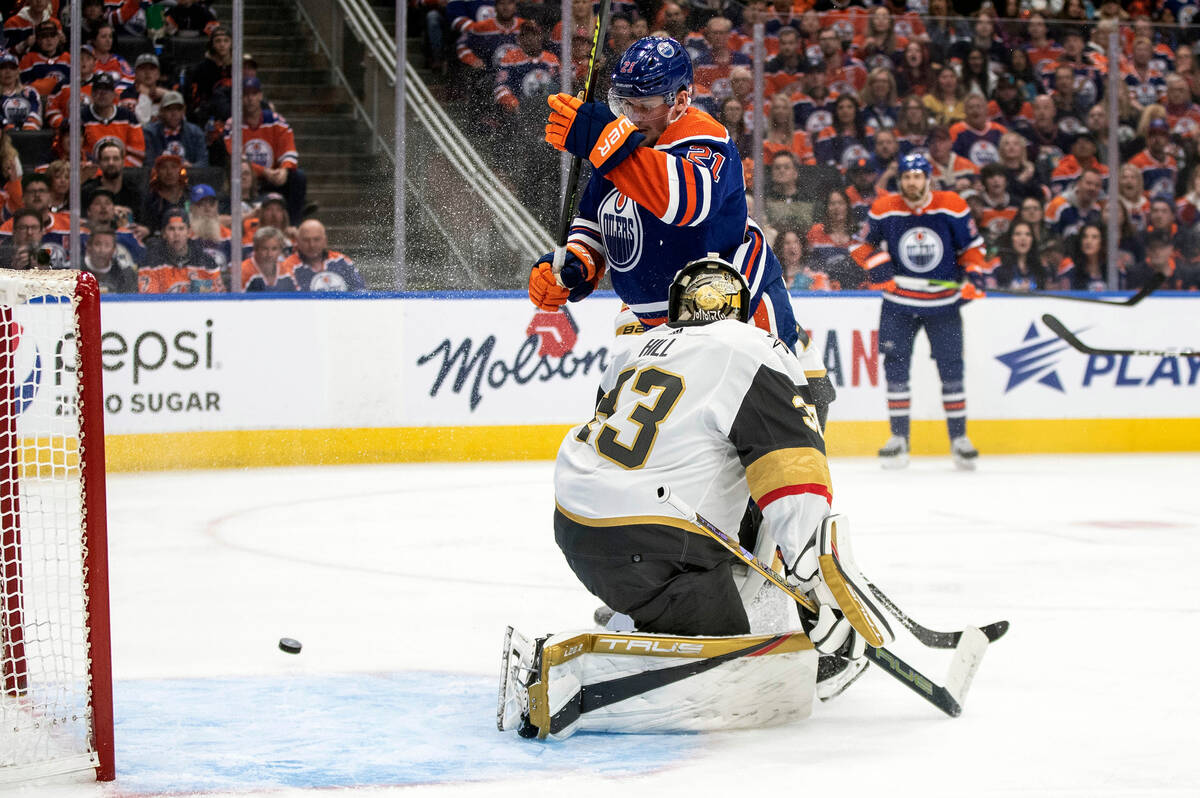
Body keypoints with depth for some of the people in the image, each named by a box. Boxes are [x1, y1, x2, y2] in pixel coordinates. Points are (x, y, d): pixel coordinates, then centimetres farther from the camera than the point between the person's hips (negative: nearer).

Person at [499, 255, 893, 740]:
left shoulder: (640, 346, 14)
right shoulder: (758, 357, -7)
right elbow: (794, 486, -17)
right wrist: (828, 594, -22)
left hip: (575, 522, 9)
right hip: (648, 549, -9)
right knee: (722, 687, -12)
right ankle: (559, 678, -21)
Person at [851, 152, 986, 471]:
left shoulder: (952, 208, -8)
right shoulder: (884, 209, -6)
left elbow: (972, 245, 3)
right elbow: (864, 244, 6)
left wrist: (973, 275, -11)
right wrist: (877, 265, -11)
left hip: (944, 302, -1)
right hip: (899, 302, 1)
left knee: (951, 368, 0)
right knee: (895, 365, -4)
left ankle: (959, 437, 11)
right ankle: (899, 438, 5)